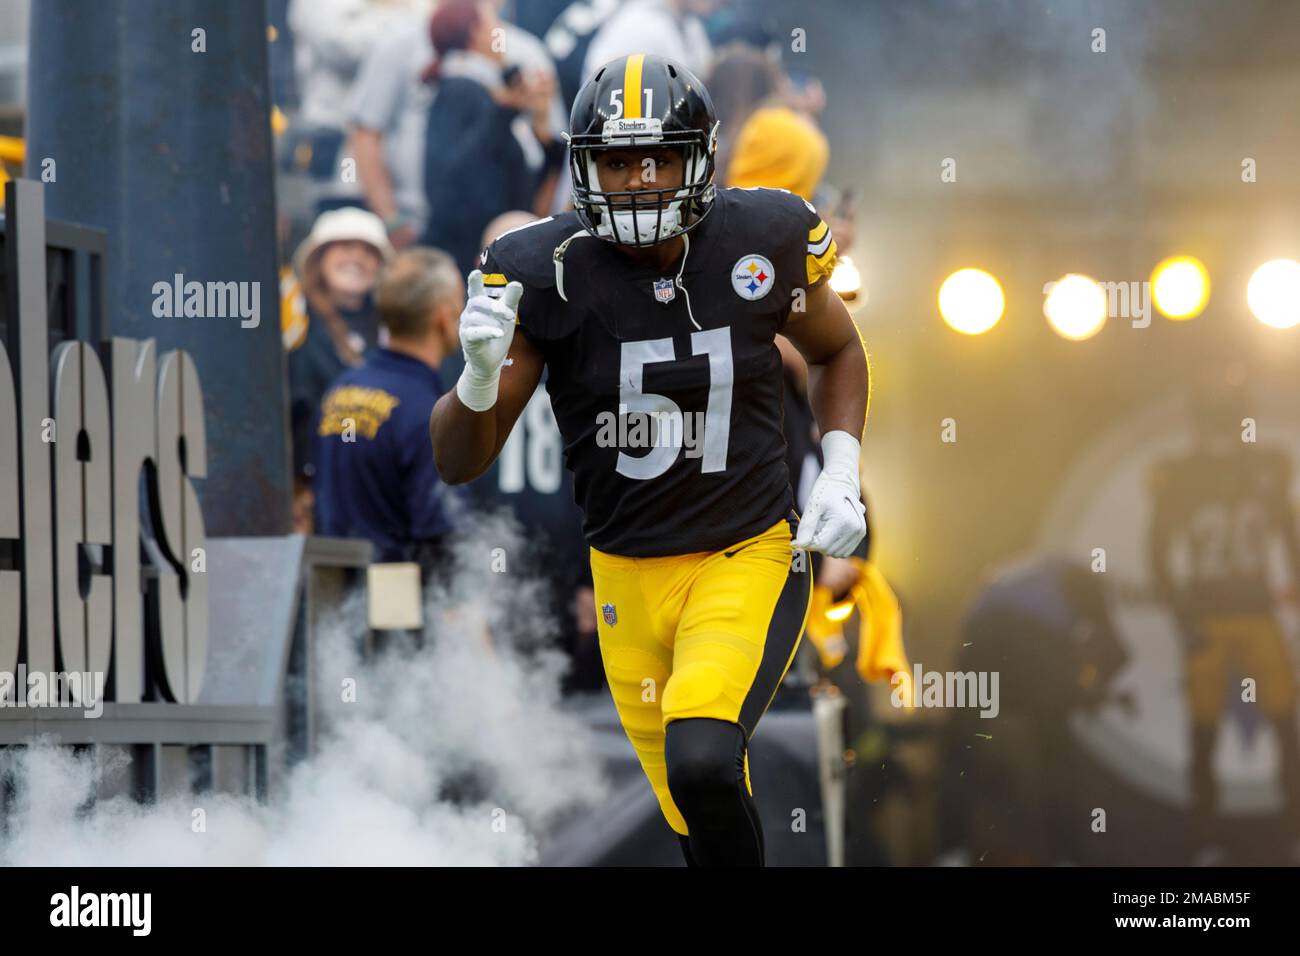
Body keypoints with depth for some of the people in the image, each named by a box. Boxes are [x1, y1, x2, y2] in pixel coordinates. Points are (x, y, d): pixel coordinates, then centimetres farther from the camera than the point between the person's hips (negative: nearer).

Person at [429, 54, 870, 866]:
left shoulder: (761, 241, -9)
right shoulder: (545, 273, -12)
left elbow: (837, 351, 13)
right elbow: (460, 464, -9)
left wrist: (842, 476, -1)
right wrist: (481, 375, -29)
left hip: (749, 560, -2)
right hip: (630, 577, 2)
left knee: (701, 760, -27)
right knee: (701, 823, 10)